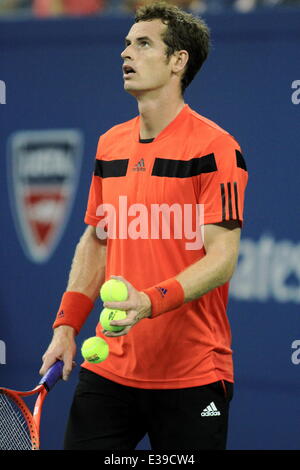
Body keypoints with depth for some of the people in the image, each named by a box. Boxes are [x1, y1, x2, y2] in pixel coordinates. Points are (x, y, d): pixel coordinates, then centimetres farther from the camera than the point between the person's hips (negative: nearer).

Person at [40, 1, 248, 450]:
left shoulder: (215, 148, -10)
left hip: (192, 377, -6)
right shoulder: (109, 144, 11)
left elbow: (222, 257, -15)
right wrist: (67, 326, 10)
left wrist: (150, 302, -29)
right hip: (109, 370, 6)